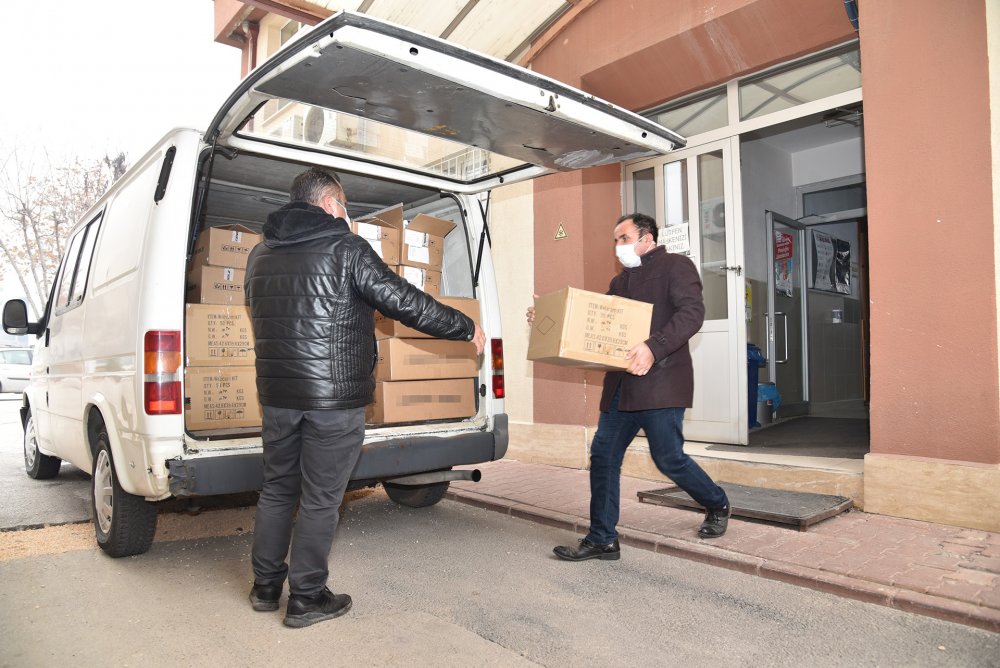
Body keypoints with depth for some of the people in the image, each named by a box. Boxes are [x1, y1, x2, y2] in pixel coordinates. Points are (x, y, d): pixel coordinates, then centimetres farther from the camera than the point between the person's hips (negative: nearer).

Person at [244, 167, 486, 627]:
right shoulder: (345, 249, -10)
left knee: (277, 489, 19)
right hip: (334, 398, -6)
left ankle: (265, 586, 31)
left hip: (277, 394, 7)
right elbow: (405, 302, -12)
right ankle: (306, 598, 17)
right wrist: (467, 328, 0)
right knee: (320, 498, 5)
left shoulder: (260, 254, 11)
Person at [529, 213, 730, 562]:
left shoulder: (675, 266, -1)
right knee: (603, 456, 3)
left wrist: (654, 347, -29)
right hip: (621, 386, 7)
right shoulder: (620, 282, 22)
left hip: (660, 381, -7)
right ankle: (602, 539, 12)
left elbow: (692, 312, -15)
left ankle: (717, 506, 29)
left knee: (669, 459, -1)